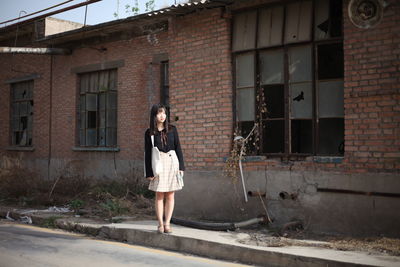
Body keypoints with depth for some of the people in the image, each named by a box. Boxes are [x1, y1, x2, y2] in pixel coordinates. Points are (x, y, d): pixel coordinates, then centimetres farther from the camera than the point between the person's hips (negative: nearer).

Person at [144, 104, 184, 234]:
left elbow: (178, 148, 8)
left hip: (172, 161, 2)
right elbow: (147, 152, 3)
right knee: (159, 195, 1)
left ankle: (167, 223, 10)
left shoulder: (172, 129, 6)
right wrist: (149, 172, -1)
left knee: (170, 195, 3)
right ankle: (160, 224, 9)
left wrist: (181, 166, 2)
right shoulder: (149, 133, 2)